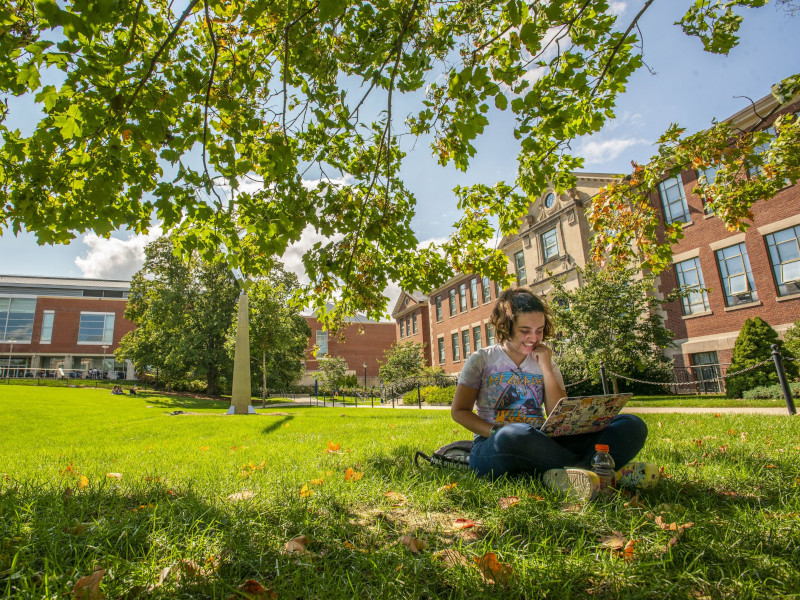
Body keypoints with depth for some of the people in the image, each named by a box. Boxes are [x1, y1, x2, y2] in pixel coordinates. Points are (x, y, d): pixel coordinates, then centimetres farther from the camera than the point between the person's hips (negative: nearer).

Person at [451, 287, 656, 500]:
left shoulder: (546, 366, 14)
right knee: (516, 435, -44)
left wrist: (546, 368, -2)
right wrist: (498, 433, -15)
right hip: (493, 448, -3)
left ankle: (564, 475, -35)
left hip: (541, 445, 4)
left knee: (632, 425, -13)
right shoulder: (481, 360, 6)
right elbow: (459, 411, 2)